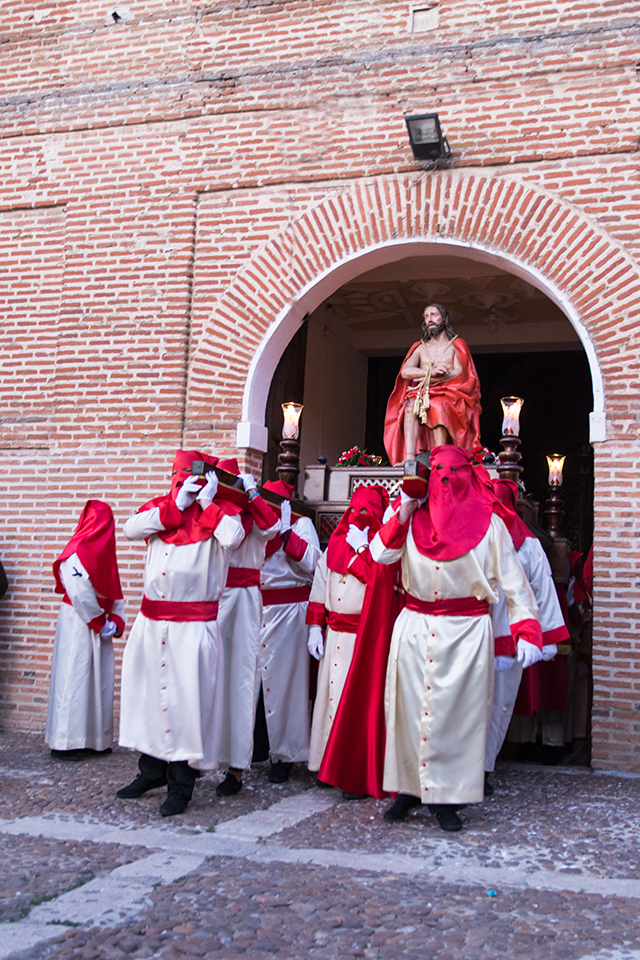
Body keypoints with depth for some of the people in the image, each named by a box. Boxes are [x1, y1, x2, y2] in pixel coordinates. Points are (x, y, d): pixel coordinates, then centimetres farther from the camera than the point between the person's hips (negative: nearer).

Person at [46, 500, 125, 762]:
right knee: (74, 677, -5)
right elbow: (79, 593, -19)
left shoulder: (104, 553, 12)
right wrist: (99, 623, -10)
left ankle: (96, 739, 17)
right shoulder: (77, 553, -14)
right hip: (78, 623, -8)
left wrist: (116, 622, -1)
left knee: (99, 679, 9)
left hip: (98, 624, 8)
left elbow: (114, 593, 11)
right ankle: (63, 743, 2)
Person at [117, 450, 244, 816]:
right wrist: (177, 505, -9)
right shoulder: (161, 506, 12)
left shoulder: (222, 510, 0)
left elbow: (231, 537, -22)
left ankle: (181, 782, 8)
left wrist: (206, 502, -11)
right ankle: (153, 768, 31)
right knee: (148, 690, 14)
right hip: (151, 620, 5)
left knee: (186, 696, -4)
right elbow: (131, 529, -6)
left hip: (194, 624, -5)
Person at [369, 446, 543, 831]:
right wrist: (403, 513, -4)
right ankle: (410, 788, 19)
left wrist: (527, 631, -12)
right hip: (414, 629, 3)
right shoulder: (415, 519, 7)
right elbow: (380, 554, -1)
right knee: (410, 707, 6)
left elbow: (513, 581, -2)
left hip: (465, 632, -2)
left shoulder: (489, 524, 0)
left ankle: (447, 797, 11)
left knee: (456, 711, 0)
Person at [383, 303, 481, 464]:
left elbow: (460, 374, 0)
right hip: (423, 395, 3)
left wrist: (428, 378, -5)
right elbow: (405, 372, 6)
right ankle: (409, 457, -48)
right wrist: (432, 371, -10)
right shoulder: (420, 348, 25)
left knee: (438, 407, -38)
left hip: (449, 395, -2)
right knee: (411, 406, -33)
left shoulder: (456, 345, 16)